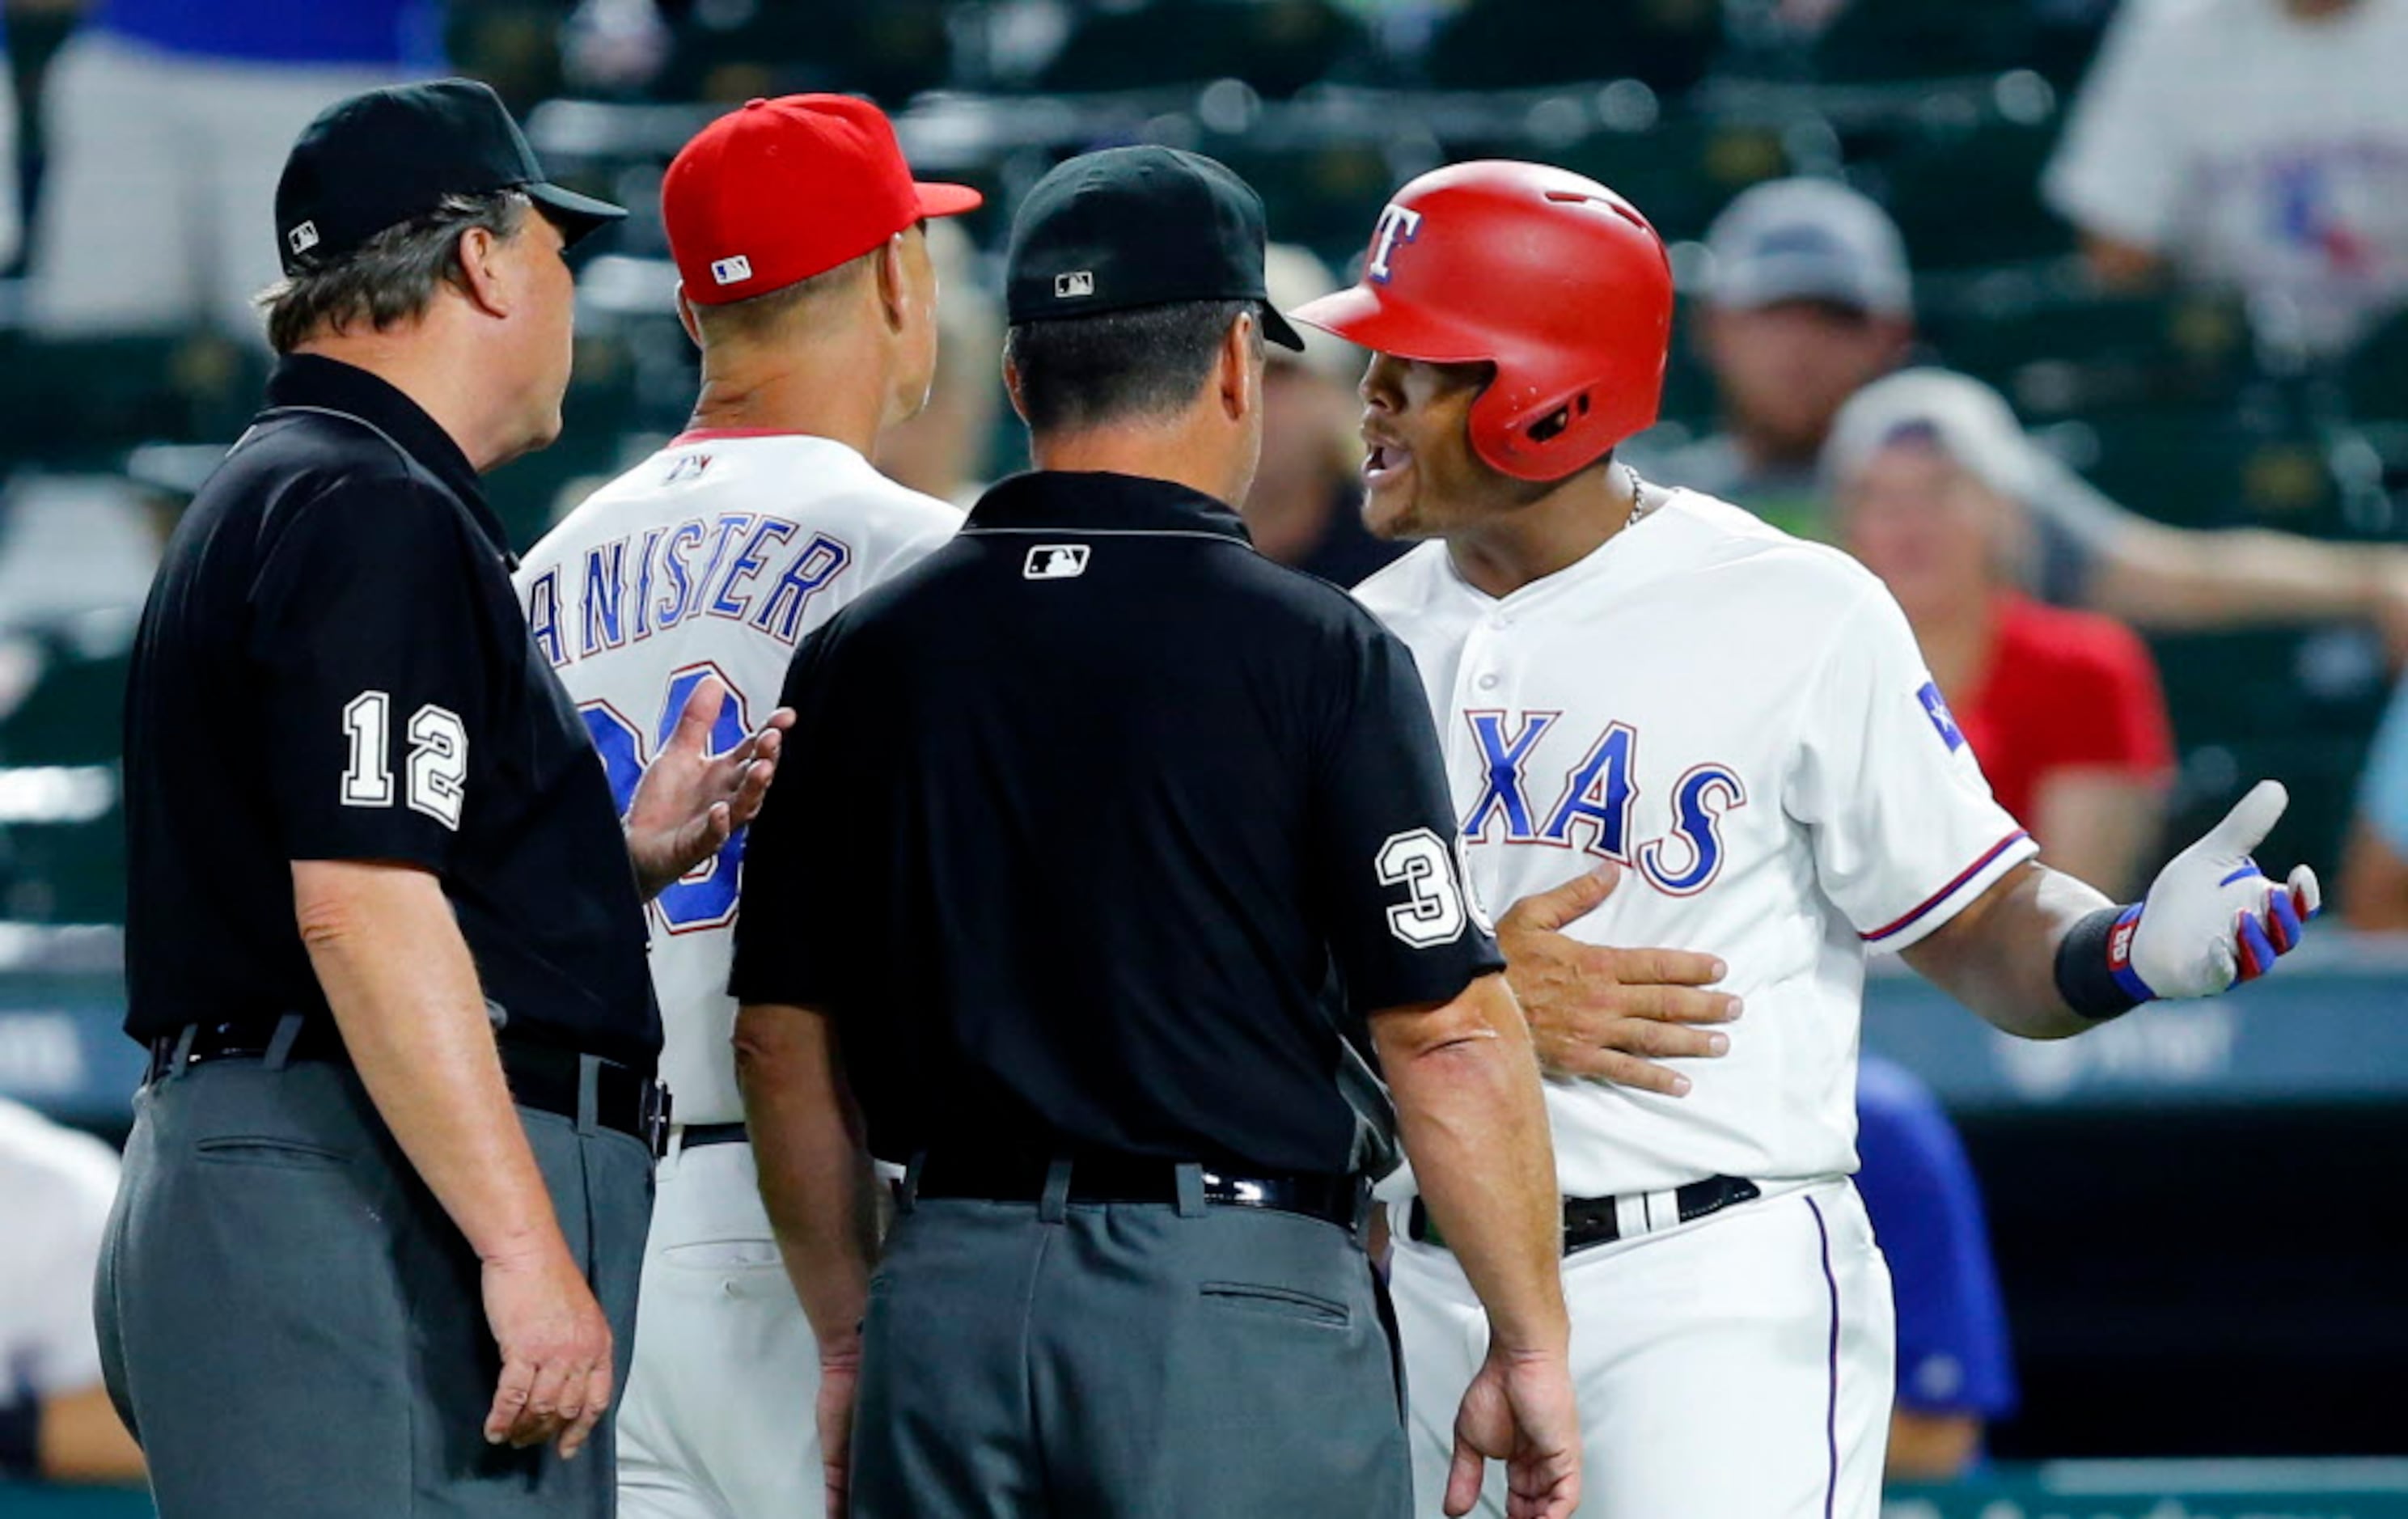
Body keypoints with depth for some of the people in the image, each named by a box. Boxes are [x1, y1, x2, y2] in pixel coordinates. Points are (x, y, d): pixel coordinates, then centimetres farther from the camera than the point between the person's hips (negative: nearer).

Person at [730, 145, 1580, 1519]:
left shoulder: (862, 654, 7)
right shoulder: (1313, 651, -5)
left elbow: (784, 1042, 10)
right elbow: (1446, 1034, -7)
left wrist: (853, 1339, 20)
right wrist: (1533, 1347, 1)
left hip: (949, 1300, 4)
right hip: (1240, 1301, -4)